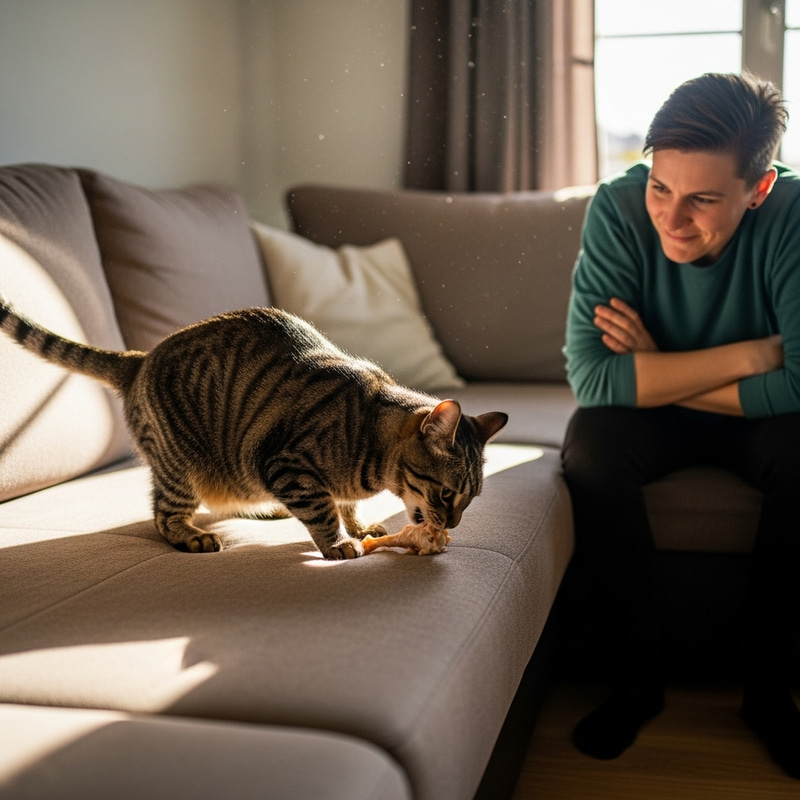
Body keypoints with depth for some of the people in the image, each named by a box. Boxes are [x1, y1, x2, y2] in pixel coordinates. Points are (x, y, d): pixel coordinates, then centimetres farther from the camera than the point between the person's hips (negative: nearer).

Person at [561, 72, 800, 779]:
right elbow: (591, 375, -30)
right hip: (657, 422, 1)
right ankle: (639, 674, -10)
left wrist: (658, 371, -26)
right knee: (590, 441, -30)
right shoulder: (619, 207, -23)